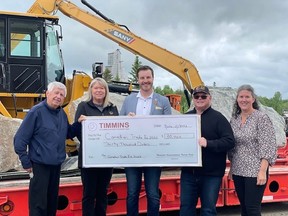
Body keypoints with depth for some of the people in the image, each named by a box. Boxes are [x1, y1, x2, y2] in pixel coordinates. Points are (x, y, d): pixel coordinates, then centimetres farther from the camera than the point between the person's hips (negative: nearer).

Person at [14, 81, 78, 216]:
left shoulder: (62, 114, 6)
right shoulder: (36, 112, -13)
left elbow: (68, 134, 19)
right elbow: (20, 139, -12)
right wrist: (26, 163, -11)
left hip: (56, 164, 7)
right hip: (40, 164, -7)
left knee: (52, 201, 18)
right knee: (39, 204, -2)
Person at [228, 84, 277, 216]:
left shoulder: (261, 118, -8)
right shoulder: (234, 119, 10)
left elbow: (268, 146, -13)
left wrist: (262, 171, -19)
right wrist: (231, 167, 16)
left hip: (255, 172, -6)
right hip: (238, 171, 6)